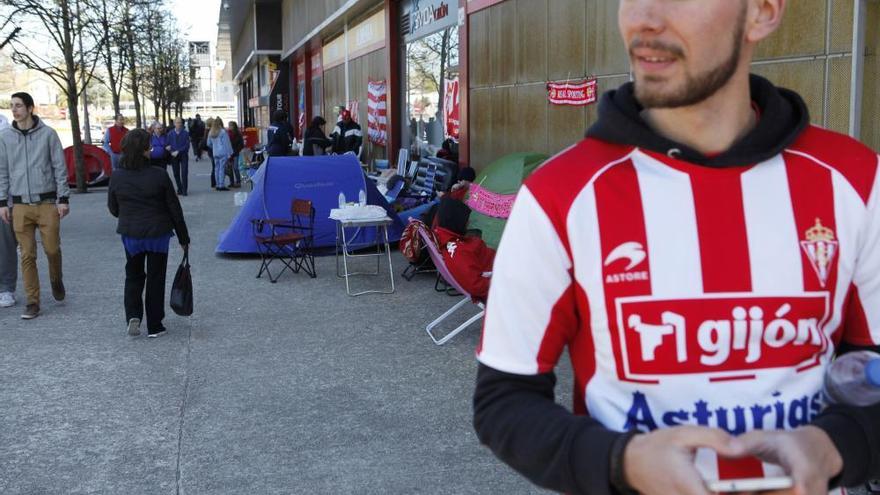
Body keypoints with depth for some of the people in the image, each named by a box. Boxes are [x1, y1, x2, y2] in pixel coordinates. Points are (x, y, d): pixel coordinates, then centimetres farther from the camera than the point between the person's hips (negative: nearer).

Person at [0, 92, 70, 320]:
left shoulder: (48, 133, -1)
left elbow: (60, 167, 0)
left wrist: (64, 198, -4)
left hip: (47, 203, -2)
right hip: (20, 205, 2)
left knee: (52, 249, -2)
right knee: (27, 255, 2)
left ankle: (56, 280, 30)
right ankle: (32, 302, 9)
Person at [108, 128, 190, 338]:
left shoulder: (117, 177, -7)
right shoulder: (159, 175, -14)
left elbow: (113, 209, 5)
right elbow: (174, 208, -7)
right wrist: (183, 237, 3)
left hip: (130, 234, 2)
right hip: (158, 234, -2)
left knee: (133, 276, 20)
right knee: (156, 278, 10)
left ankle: (133, 315, 1)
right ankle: (154, 326, 15)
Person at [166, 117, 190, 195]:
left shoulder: (185, 133, -2)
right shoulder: (170, 134, 5)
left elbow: (187, 145, -7)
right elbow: (167, 145, 4)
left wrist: (178, 151, -14)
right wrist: (172, 152, -14)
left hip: (183, 155, -2)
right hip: (174, 156, 2)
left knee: (184, 173, -7)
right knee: (176, 174, 6)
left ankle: (184, 190, -4)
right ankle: (179, 189, 17)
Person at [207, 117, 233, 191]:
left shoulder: (210, 133, 6)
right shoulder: (223, 132, -11)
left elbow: (209, 144, 15)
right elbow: (227, 143, -10)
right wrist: (229, 153, -6)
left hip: (215, 153, 6)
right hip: (223, 153, -5)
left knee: (216, 169, 10)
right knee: (222, 169, -5)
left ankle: (218, 185, 12)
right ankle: (222, 185, -7)